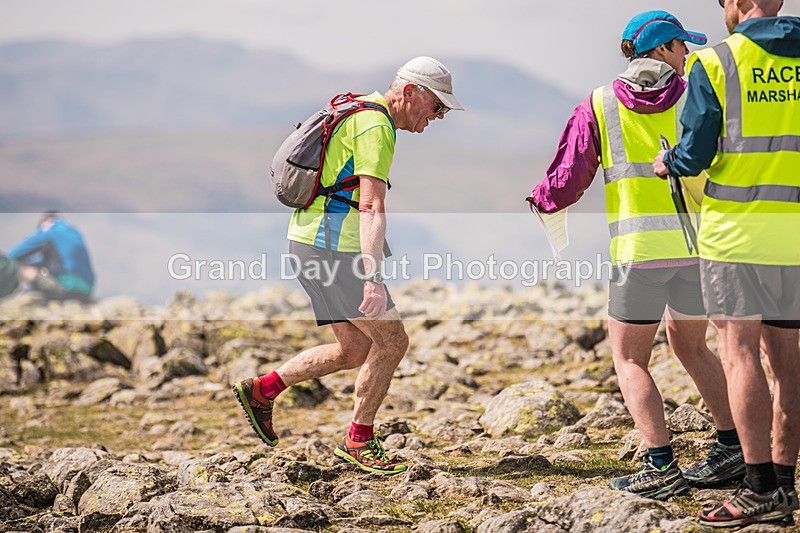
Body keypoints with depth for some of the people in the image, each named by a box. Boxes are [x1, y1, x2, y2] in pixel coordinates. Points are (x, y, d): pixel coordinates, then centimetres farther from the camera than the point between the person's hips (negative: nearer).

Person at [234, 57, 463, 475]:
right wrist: (372, 277, -33)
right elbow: (372, 208, -25)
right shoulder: (376, 127, -15)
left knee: (354, 351, 12)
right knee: (391, 341, -5)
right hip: (330, 247, -10)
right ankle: (359, 440, 4)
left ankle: (262, 391, 16)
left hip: (313, 241, 10)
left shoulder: (359, 115, 19)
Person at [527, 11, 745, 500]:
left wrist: (542, 200, 23)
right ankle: (733, 448, 17)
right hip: (700, 244, 3)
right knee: (690, 344, 22)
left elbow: (568, 180, 3)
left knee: (630, 358, 6)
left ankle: (662, 467, -5)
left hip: (641, 250, -3)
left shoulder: (599, 106, 4)